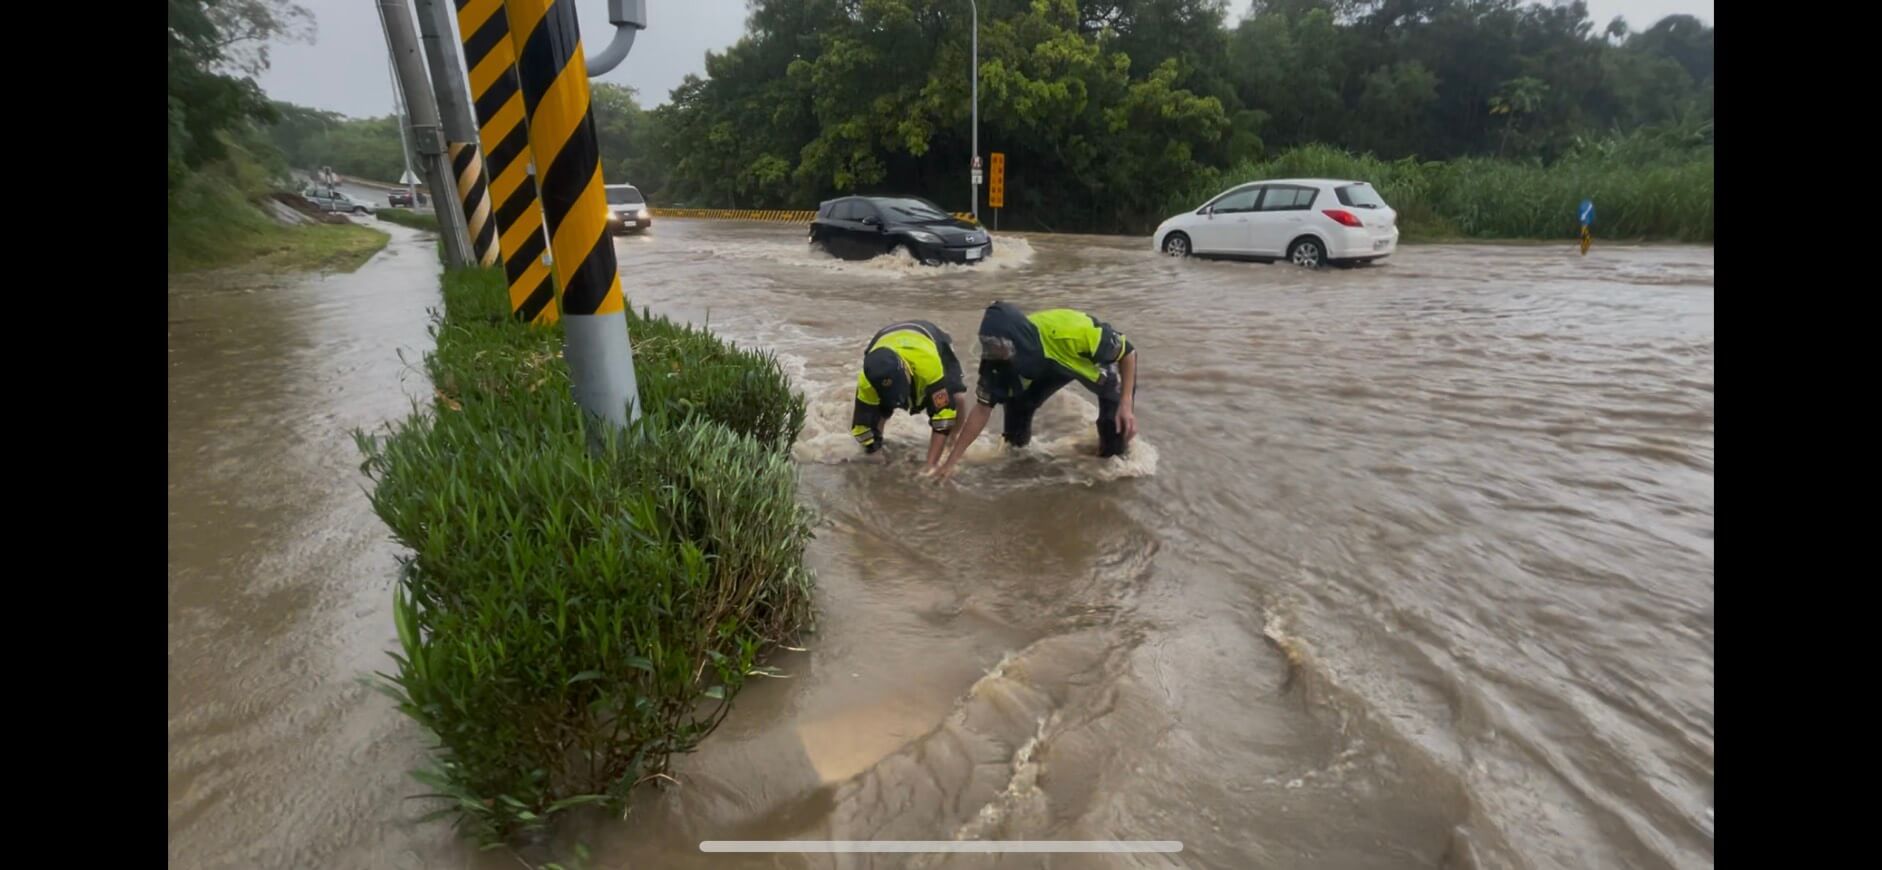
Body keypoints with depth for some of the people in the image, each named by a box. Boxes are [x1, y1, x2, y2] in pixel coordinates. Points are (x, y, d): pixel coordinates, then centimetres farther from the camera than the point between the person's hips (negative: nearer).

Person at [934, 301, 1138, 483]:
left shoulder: (1073, 332, -45)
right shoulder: (999, 359, -30)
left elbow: (1128, 352, -28)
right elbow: (982, 408, -21)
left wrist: (1126, 404, -36)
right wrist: (951, 461, -21)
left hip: (1103, 357, -3)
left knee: (1116, 422, -17)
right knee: (1017, 403, -10)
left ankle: (1112, 461, 15)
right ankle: (1017, 451, 18)